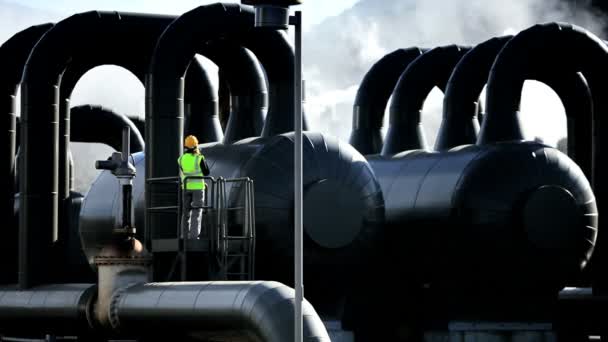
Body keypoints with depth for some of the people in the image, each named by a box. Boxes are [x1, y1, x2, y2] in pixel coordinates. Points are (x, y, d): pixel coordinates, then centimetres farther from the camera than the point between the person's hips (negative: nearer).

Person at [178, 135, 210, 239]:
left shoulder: (181, 159, -2)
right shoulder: (199, 158, -12)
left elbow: (181, 174, 7)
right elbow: (206, 172, -1)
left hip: (185, 187, 3)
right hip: (198, 187, -3)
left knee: (186, 212, 13)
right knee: (196, 212, -1)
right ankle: (194, 235, -8)